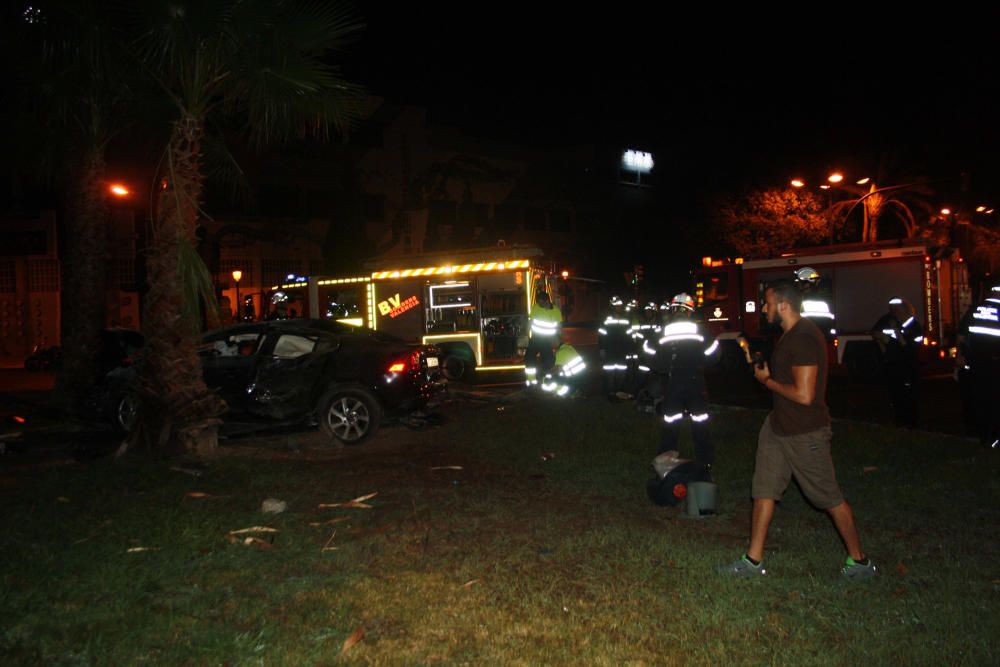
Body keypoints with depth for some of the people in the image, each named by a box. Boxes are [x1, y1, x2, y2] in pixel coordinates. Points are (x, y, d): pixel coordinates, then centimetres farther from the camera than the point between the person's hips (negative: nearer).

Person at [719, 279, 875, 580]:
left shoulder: (804, 339, -23)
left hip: (805, 433, -10)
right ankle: (753, 560, 20)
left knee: (829, 498, 5)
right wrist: (767, 373, 6)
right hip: (779, 425, 10)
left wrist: (767, 380, -15)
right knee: (764, 490, 11)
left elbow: (804, 395, -27)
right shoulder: (788, 335, 10)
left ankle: (859, 561, 22)